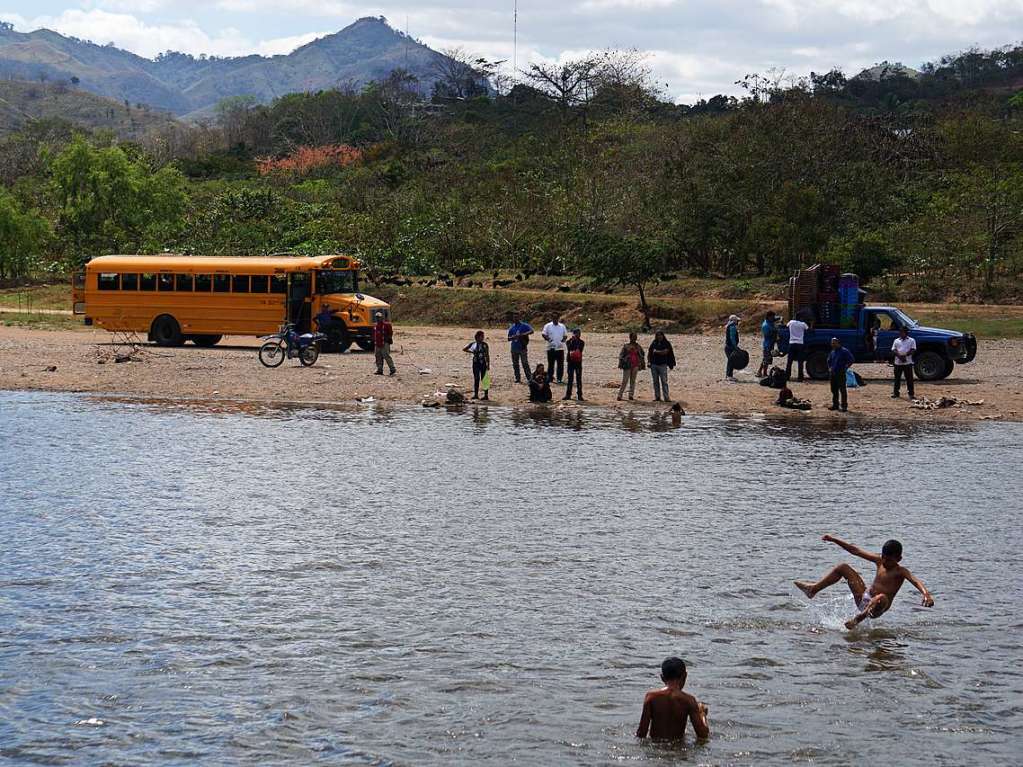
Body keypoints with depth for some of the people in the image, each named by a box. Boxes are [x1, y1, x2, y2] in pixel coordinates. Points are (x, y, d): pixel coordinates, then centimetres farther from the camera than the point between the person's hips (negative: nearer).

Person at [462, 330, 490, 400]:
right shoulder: (473, 344, 4)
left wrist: (488, 365, -5)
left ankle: (486, 395, 1)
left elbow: (487, 355, -1)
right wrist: (471, 352, 4)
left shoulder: (485, 345, -1)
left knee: (484, 379, -3)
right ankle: (475, 394, 8)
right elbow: (464, 349, 14)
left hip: (483, 363, -2)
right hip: (476, 363, 2)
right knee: (476, 379, 3)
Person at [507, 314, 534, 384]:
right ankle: (517, 379, 16)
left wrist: (522, 335, -28)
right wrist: (513, 337, -10)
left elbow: (531, 331, -18)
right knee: (515, 364, 8)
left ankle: (529, 378, -7)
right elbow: (509, 338, 14)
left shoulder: (524, 325, -3)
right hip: (514, 348, 5)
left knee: (525, 364, -8)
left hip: (522, 348, -5)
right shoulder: (512, 327, 12)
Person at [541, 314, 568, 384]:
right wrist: (547, 338, -20)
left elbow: (565, 335, 16)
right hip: (551, 348, -2)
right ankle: (549, 378, 10)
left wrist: (564, 339, -6)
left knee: (560, 364, 2)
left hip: (560, 348, 2)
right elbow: (543, 334, -1)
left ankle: (559, 378, 9)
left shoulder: (562, 326, 10)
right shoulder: (548, 326, 2)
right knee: (551, 364, 3)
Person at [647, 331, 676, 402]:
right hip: (654, 365, 4)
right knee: (656, 382, 5)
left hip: (662, 365, -4)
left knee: (664, 381, -8)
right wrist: (648, 361, 3)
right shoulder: (653, 343, 10)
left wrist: (656, 351, -6)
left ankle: (667, 398, -10)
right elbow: (649, 352, 13)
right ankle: (657, 397, 8)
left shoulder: (666, 343, 1)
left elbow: (665, 352, -12)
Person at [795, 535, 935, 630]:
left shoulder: (900, 572, -11)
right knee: (844, 567, 7)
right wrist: (834, 540, 9)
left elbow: (915, 580, -29)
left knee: (882, 598, -46)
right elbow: (856, 551, 11)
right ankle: (814, 589, 8)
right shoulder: (879, 561, 7)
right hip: (863, 599, 7)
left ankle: (859, 618, -37)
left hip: (876, 608, -7)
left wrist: (926, 594, -50)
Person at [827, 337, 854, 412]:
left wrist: (845, 368, -12)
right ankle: (835, 405, 19)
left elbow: (851, 360, -11)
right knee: (834, 389, 11)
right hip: (833, 373, 7)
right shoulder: (832, 352, 14)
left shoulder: (844, 351, -8)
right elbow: (829, 360, 31)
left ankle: (844, 406, -4)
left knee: (843, 390, -6)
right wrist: (829, 367, 15)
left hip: (841, 374, -7)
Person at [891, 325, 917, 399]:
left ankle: (911, 394, 3)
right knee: (897, 378, 7)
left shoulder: (911, 340, 4)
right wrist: (899, 356, -16)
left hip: (908, 362, -3)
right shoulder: (897, 341, 12)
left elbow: (912, 350, -6)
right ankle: (896, 393, 14)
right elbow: (893, 350, 2)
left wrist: (905, 355, -19)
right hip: (898, 362, 3)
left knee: (909, 378, -1)